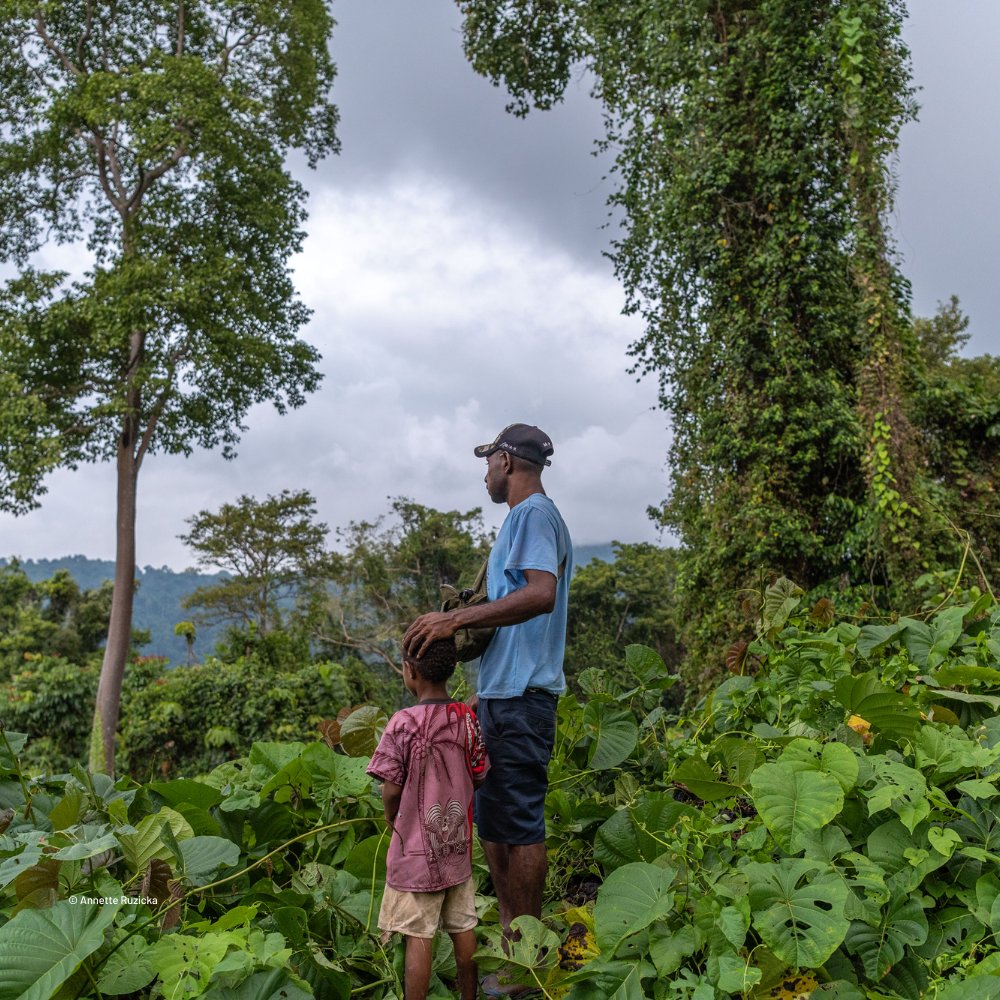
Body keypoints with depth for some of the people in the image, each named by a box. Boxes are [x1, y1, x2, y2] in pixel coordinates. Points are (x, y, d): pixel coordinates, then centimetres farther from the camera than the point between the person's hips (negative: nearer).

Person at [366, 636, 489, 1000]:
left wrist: (390, 819, 5)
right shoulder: (467, 718, -5)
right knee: (463, 927, 16)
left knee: (419, 936, 4)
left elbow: (392, 789, -15)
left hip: (417, 849, -5)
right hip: (457, 845, 5)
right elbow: (479, 778, 3)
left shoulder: (403, 723, -19)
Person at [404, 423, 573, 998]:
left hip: (520, 697, -10)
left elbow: (541, 595, -26)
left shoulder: (533, 513, -10)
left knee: (518, 824, -3)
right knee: (495, 820, 16)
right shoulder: (531, 517, 20)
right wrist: (488, 691, 23)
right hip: (506, 693, 10)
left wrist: (456, 619, -28)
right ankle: (508, 937, 27)